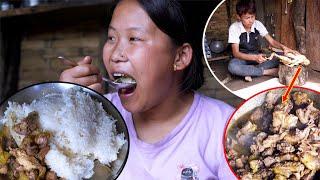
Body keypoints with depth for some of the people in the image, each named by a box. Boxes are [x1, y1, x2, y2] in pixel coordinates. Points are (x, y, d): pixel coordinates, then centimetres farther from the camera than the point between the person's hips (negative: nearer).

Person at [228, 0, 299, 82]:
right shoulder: (234, 28, -17)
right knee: (232, 66, -41)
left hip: (257, 56, 4)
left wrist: (283, 47, -29)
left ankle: (249, 71, -25)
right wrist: (254, 57, -37)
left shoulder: (258, 24, -8)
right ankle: (268, 71, -27)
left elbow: (271, 41, -6)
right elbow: (236, 53, -21)